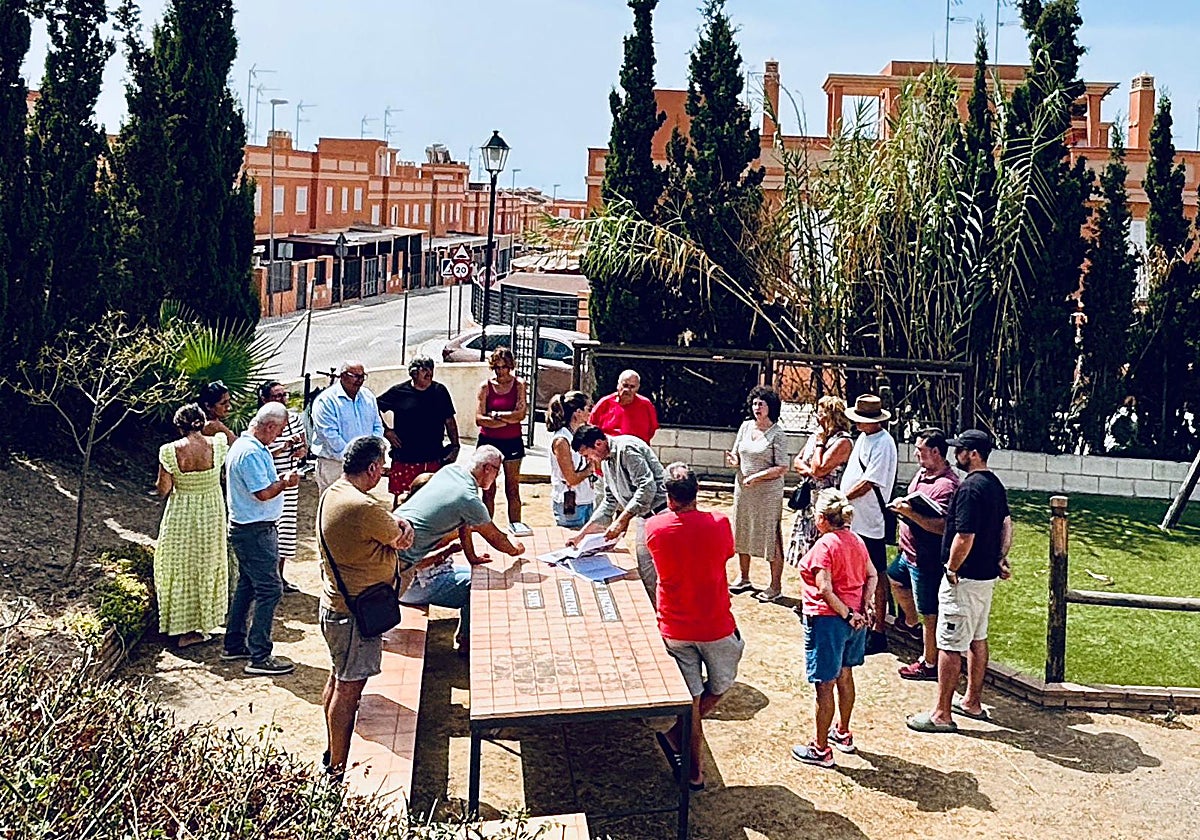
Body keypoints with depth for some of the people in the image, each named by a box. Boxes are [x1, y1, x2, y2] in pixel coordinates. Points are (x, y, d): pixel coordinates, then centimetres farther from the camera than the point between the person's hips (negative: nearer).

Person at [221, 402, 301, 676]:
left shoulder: (243, 444, 11)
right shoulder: (252, 453, -23)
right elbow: (263, 493, -25)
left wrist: (279, 479, 9)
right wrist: (285, 483, -9)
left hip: (246, 528, 11)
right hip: (256, 531, -11)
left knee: (247, 586, 19)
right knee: (270, 590, -7)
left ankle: (235, 645, 28)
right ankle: (259, 657, -4)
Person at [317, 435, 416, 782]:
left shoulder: (332, 494, 4)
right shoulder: (363, 507, -28)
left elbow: (384, 525, 11)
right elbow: (402, 541, -14)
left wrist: (396, 521, -10)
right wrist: (402, 526, 7)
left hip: (335, 604, 10)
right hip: (355, 612, -10)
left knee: (338, 678, 22)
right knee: (349, 688, 1)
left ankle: (332, 751, 36)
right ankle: (338, 768, 11)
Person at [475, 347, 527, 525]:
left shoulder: (519, 385, 1)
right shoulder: (486, 386, 0)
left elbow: (520, 413, -11)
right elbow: (479, 418, -9)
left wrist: (495, 414, -9)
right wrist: (509, 419, -12)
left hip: (512, 442, 0)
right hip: (488, 442, 0)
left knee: (513, 490, 5)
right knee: (488, 490, 4)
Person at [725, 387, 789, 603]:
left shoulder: (777, 433, -11)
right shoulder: (746, 427, 5)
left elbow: (782, 468, -14)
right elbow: (737, 457, 13)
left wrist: (757, 477, -21)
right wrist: (733, 460, -10)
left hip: (768, 491, -6)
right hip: (743, 488, 6)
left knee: (771, 537, -1)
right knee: (742, 533, 14)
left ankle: (776, 586, 7)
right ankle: (744, 579, 30)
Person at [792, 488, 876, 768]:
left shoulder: (824, 546, -19)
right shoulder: (857, 541, 4)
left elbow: (825, 590, -24)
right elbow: (872, 575, 7)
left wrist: (847, 614, -15)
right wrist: (862, 608, 0)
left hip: (827, 619, -8)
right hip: (853, 618, 8)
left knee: (825, 685, 0)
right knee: (845, 676, 22)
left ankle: (820, 749, 9)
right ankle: (843, 734, 38)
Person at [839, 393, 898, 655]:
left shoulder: (883, 444, -18)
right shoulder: (863, 437, 11)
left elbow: (868, 483, -21)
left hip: (871, 522, -9)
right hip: (854, 519, 9)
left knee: (876, 577, -2)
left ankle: (879, 633, 4)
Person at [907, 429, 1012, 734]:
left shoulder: (970, 488, -22)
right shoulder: (995, 484, 9)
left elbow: (964, 537, -26)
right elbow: (1007, 525, 15)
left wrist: (952, 569, -14)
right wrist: (1001, 560, 14)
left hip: (964, 578, -10)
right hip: (987, 575, 10)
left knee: (949, 645, -4)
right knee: (977, 639, 19)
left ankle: (942, 714, 1)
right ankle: (972, 702, 29)